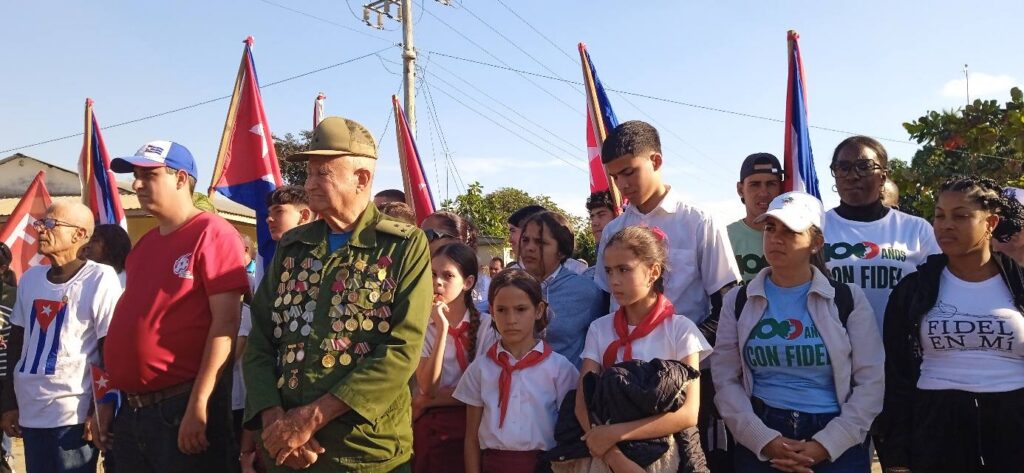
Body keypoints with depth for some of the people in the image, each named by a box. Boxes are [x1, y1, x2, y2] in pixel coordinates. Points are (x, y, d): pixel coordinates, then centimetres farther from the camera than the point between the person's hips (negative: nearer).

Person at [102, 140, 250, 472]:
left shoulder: (211, 233, -9)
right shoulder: (143, 245, 16)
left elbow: (226, 322, -16)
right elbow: (130, 322, 19)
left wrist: (198, 405, -19)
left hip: (183, 407, -8)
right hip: (130, 410, 8)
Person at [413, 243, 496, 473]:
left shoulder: (486, 325, -8)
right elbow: (427, 387, -14)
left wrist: (427, 402, -8)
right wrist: (442, 329, -20)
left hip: (471, 425, -1)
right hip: (428, 427, 2)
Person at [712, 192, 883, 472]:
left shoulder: (848, 299, -1)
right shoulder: (738, 301, 2)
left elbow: (870, 382, -3)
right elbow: (725, 381, -1)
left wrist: (824, 445, -12)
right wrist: (765, 441, -13)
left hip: (837, 446, -1)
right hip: (759, 445, 1)